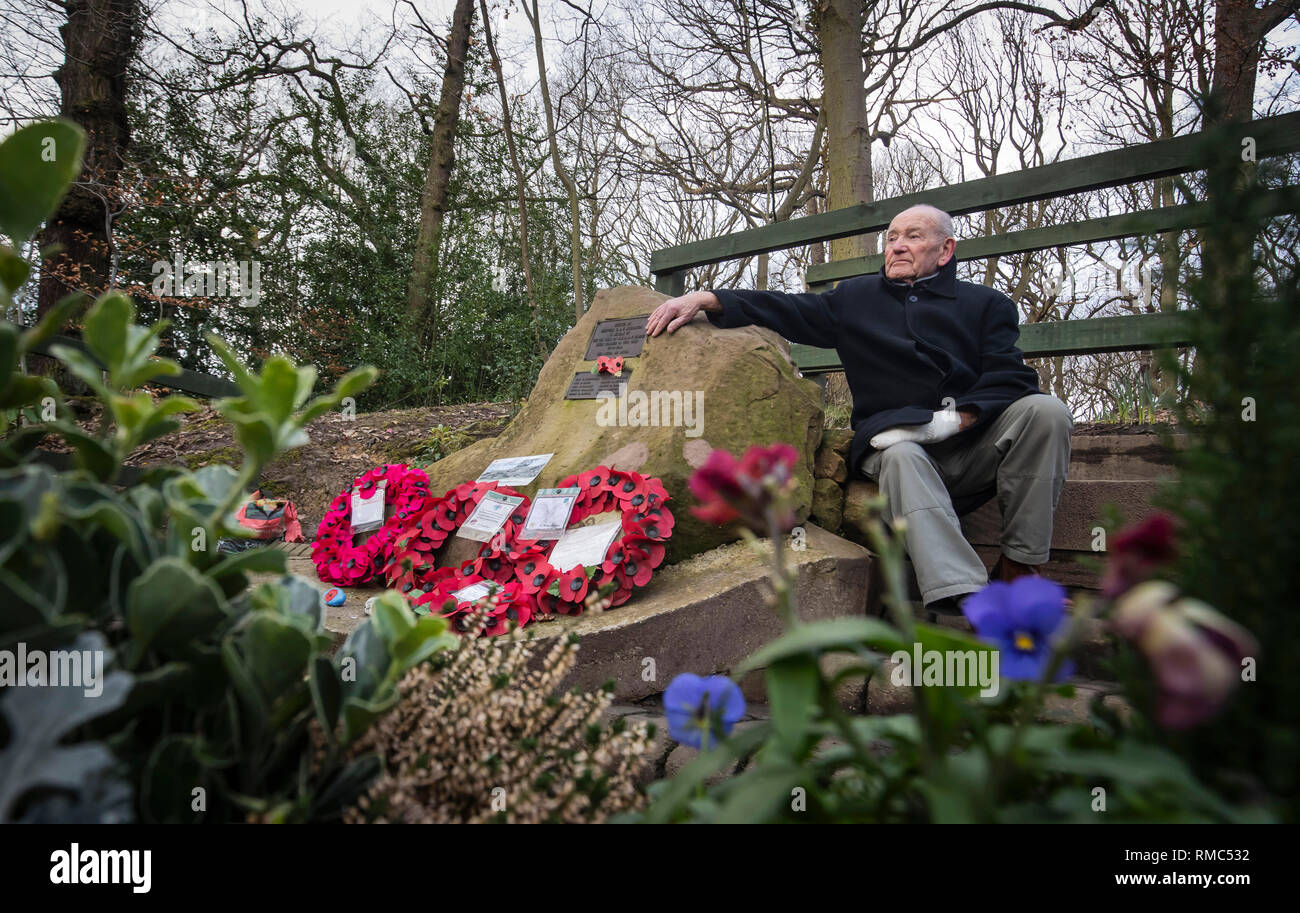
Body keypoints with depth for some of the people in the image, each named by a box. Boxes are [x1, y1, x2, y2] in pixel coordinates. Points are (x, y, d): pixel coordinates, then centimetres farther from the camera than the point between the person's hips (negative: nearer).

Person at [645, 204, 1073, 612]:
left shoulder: (987, 304, 16)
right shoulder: (857, 298, 22)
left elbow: (1010, 378, 1)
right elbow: (786, 310, 15)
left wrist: (949, 420, -16)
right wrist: (706, 299, 1)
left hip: (974, 447, 1)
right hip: (893, 439, -1)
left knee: (1045, 410, -26)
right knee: (900, 455, -35)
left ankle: (1017, 563, -17)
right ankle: (961, 605, -48)